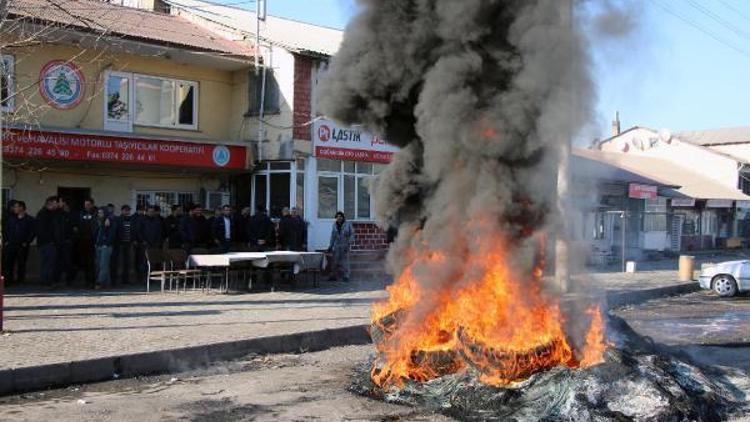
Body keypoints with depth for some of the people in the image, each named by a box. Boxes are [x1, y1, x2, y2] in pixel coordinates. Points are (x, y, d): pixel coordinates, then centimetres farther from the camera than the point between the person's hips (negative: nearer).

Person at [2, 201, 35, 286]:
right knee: (7, 263, -6)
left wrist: (27, 242, -7)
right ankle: (8, 280, -3)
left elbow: (32, 232, 0)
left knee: (21, 264, 2)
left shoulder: (29, 219, 2)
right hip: (10, 245, 2)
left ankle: (20, 280, 10)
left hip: (22, 246, -2)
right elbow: (5, 230, 13)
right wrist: (6, 241, 2)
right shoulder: (10, 218, 12)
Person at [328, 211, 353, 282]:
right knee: (336, 261, 4)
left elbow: (352, 234, -3)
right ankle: (335, 276, 11)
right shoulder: (334, 225, 6)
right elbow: (333, 236, 11)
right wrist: (330, 246, 9)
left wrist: (349, 243, -14)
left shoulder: (348, 224, -4)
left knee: (345, 260, -8)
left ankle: (346, 276, -3)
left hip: (345, 245, -3)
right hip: (337, 245, 3)